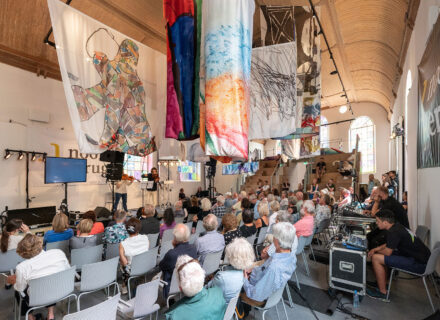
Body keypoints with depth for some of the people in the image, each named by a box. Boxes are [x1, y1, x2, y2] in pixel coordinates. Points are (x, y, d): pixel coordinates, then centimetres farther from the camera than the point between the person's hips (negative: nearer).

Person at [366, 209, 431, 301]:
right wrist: (375, 249, 7)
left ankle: (382, 292, 0)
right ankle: (383, 282, 27)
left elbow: (387, 252, -16)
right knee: (382, 255, 17)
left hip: (419, 264, -10)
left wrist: (376, 251, 4)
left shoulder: (394, 232, -23)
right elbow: (389, 245, 20)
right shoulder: (397, 226, 7)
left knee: (376, 258, -15)